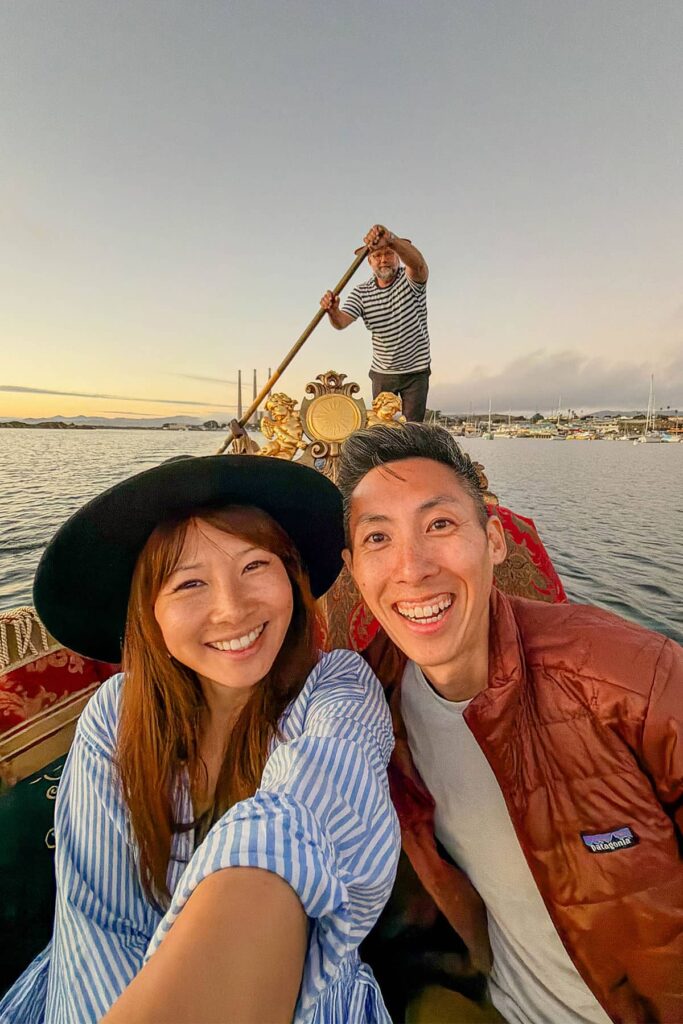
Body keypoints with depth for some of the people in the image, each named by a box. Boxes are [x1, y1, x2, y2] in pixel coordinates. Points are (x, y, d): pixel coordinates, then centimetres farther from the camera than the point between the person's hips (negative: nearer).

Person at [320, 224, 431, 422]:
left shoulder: (411, 280, -8)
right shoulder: (361, 293, -1)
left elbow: (418, 262, -32)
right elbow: (341, 322, -14)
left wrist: (391, 239, -51)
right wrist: (332, 311, -40)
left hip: (416, 371, -2)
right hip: (382, 373, 2)